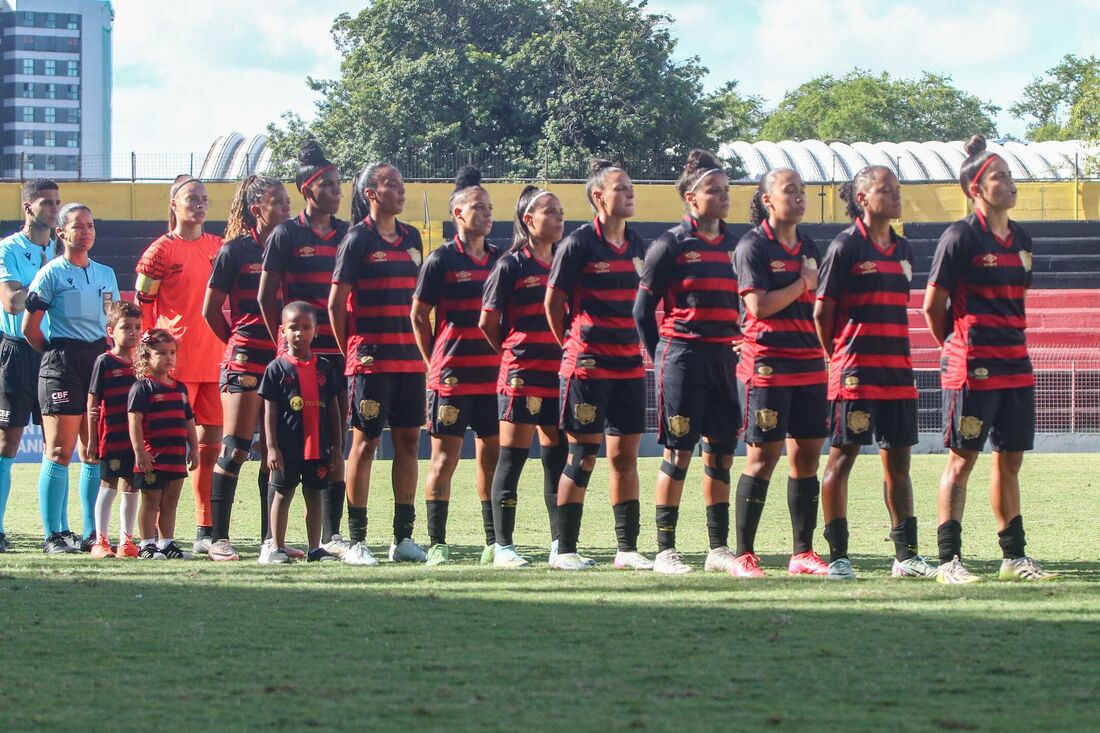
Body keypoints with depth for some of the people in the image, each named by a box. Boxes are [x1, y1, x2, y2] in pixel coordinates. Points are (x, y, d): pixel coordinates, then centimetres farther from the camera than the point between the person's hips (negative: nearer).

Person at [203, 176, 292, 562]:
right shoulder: (235, 250, -2)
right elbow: (211, 310, 2)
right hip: (245, 360, -5)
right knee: (235, 449, -7)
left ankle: (271, 538, 11)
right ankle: (218, 538, -4)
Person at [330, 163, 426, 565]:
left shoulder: (411, 238, 13)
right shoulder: (358, 240, -5)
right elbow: (336, 302, -5)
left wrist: (419, 346, 12)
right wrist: (351, 351, -2)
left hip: (409, 359, 6)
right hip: (372, 360, -6)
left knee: (408, 441, 6)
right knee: (365, 441, -3)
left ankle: (403, 536, 12)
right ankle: (356, 540, 0)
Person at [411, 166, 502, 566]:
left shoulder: (499, 259, 12)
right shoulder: (441, 260, -2)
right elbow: (418, 315, 1)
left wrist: (506, 360, 9)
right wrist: (436, 363, 0)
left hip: (493, 374, 5)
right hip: (452, 376, -5)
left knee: (493, 455, 6)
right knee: (445, 457, -3)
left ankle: (493, 543, 12)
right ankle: (437, 544, 0)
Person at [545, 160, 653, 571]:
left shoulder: (636, 245, 11)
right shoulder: (578, 244, -8)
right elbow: (553, 303, -2)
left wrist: (638, 347, 14)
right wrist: (573, 346, 7)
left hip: (629, 364, 6)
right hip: (588, 365, -6)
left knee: (626, 455, 7)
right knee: (583, 456, -4)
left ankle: (628, 549, 11)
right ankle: (565, 549, 2)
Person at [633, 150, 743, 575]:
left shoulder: (734, 246, 12)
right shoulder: (671, 245, -3)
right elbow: (643, 308, 0)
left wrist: (740, 345, 10)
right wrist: (661, 356, 2)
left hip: (724, 359, 5)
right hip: (683, 355, -5)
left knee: (722, 451, 6)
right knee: (679, 452, -4)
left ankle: (719, 548, 12)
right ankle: (665, 550, 0)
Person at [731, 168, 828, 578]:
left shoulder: (809, 248, 16)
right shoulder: (753, 246, -6)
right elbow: (758, 305, -16)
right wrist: (802, 284, -7)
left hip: (809, 364, 7)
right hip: (767, 364, -7)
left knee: (808, 453, 6)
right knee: (763, 455, -7)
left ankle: (803, 553, 11)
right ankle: (744, 555, -3)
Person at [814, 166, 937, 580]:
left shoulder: (903, 250, 14)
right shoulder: (845, 247, -6)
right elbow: (822, 312, -3)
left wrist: (899, 359, 13)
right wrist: (839, 359, 2)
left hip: (898, 372, 7)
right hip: (856, 374, -7)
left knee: (898, 461, 8)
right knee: (842, 457, -2)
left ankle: (906, 555, 12)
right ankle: (838, 557, 1)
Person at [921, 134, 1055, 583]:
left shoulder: (1021, 241, 13)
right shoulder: (961, 238, -9)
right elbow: (933, 305, -7)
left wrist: (1012, 344, 15)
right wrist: (957, 347, 6)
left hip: (1016, 366, 7)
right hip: (973, 369, -7)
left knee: (1010, 460, 10)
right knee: (962, 459, -4)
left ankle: (1014, 555, 17)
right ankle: (949, 559, -1)